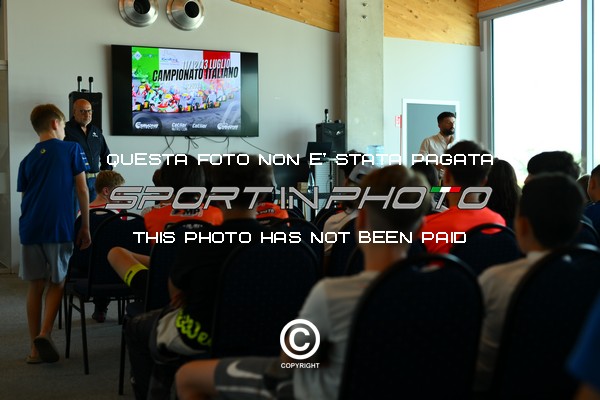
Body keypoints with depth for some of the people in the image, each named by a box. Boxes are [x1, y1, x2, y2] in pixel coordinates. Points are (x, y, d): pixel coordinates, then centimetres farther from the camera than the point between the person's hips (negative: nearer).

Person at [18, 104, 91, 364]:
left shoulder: (28, 159, 14)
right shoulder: (71, 149, 2)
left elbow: (25, 196, 14)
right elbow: (82, 190, 0)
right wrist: (85, 227, 5)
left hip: (30, 228, 4)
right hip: (59, 228, -4)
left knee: (35, 285, 10)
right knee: (56, 282, 10)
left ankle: (35, 349, 13)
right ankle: (44, 333, -9)